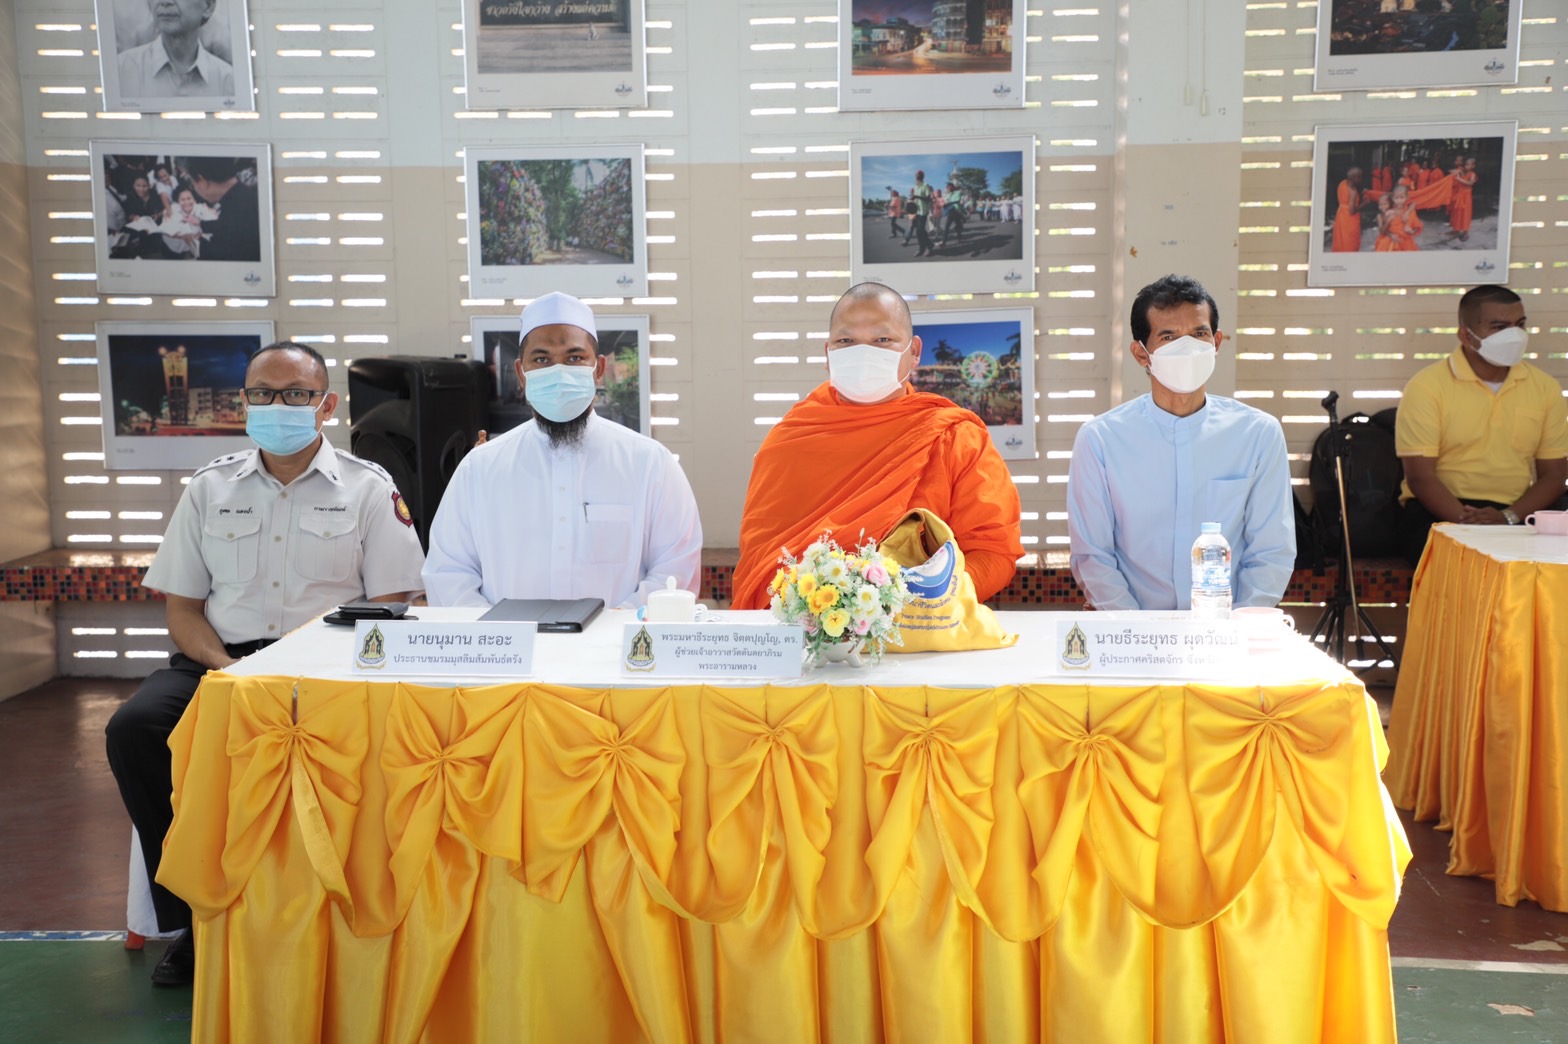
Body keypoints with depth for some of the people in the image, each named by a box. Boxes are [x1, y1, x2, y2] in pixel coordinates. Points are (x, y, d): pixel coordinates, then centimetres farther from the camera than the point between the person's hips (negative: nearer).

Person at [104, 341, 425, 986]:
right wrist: (227, 670, -9)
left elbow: (392, 611, 1)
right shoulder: (210, 488, 14)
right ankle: (196, 917, -11)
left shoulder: (368, 489, 6)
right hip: (221, 660, 3)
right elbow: (182, 608, 12)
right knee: (133, 729, -24)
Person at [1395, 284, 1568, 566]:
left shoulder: (1545, 388, 11)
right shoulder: (1427, 386, -2)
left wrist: (1508, 517, -11)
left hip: (1515, 513, 4)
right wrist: (1466, 521, -23)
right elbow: (1420, 476, -8)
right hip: (1438, 511, -4)